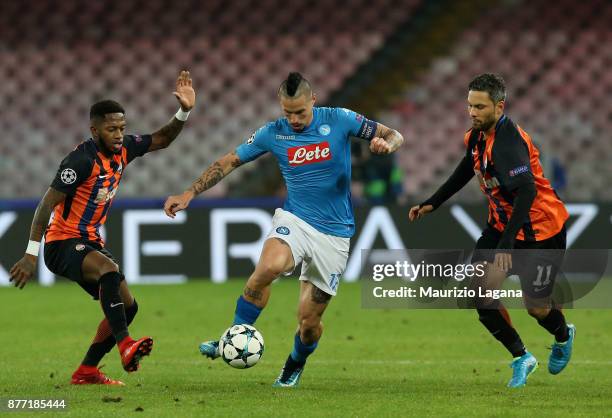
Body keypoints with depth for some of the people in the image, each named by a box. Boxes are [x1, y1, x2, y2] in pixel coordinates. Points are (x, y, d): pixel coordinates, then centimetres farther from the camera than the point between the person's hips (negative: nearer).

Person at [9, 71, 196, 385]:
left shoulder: (123, 149, 2)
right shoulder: (82, 160, -21)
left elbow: (161, 140, 16)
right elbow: (47, 205, -23)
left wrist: (184, 112, -3)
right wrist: (31, 255, -28)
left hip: (90, 242, 9)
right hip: (62, 243, -9)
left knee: (127, 306, 6)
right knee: (110, 269, -36)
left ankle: (87, 372, 13)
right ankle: (125, 345, -42)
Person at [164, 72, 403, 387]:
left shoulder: (339, 120, -6)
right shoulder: (273, 134, -2)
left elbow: (393, 136, 0)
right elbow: (229, 162, 7)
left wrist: (385, 143, -25)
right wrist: (189, 194, 2)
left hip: (334, 234, 0)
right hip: (294, 219, 0)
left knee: (308, 319, 1)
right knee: (268, 267, -34)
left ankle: (296, 363, 35)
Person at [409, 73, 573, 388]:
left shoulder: (508, 142, -30)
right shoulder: (477, 136, -2)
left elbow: (527, 192, -38)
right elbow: (467, 170, 19)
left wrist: (507, 243, -44)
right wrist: (432, 204, 17)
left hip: (539, 229, -8)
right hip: (502, 223, 8)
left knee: (536, 307, 2)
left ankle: (563, 337, 40)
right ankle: (521, 358, 10)